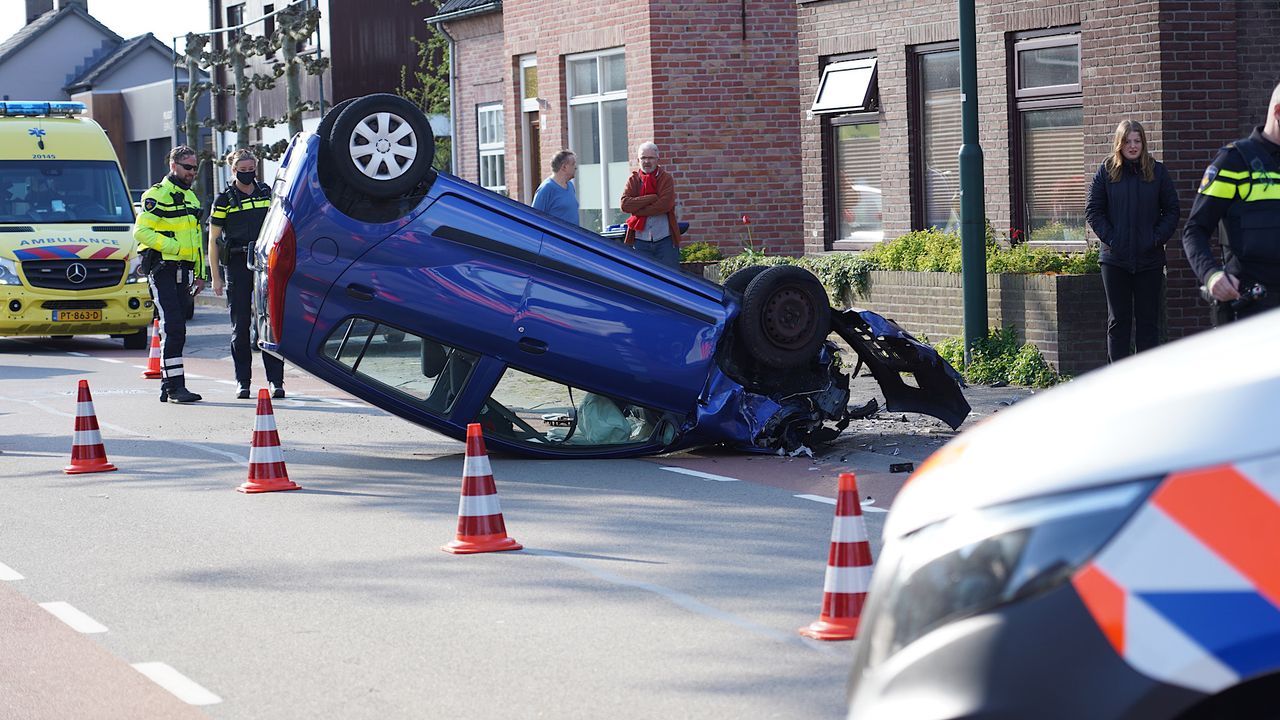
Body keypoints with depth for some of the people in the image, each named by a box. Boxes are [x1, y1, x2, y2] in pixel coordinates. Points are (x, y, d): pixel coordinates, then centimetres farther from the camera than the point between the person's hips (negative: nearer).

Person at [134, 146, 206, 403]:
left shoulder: (190, 198, 20)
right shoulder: (156, 195, -7)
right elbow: (141, 231, -15)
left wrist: (200, 273, 21)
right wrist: (173, 247, -20)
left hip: (182, 271, 8)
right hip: (162, 269, -8)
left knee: (175, 329, 9)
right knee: (173, 327, -14)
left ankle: (168, 386, 14)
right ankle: (175, 386, -16)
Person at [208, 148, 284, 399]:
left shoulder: (267, 193, 11)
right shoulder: (224, 200, 3)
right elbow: (213, 241, 3)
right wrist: (215, 277, -3)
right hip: (237, 266, -2)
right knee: (240, 326, 1)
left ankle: (276, 380, -2)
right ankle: (243, 382, 7)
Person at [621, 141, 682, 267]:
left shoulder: (666, 178, 3)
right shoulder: (633, 180, 9)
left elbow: (665, 204, -12)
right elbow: (625, 204, -7)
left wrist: (638, 211, -11)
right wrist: (653, 198, -13)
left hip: (665, 240, -2)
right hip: (641, 241, 2)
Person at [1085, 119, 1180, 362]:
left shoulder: (1157, 171, 3)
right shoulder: (1106, 171, 2)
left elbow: (1172, 210, 5)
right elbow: (1093, 210, 2)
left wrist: (1158, 237, -7)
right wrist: (1109, 238, -8)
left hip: (1150, 258, 0)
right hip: (1115, 258, 0)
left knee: (1148, 321, 3)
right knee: (1118, 321, 4)